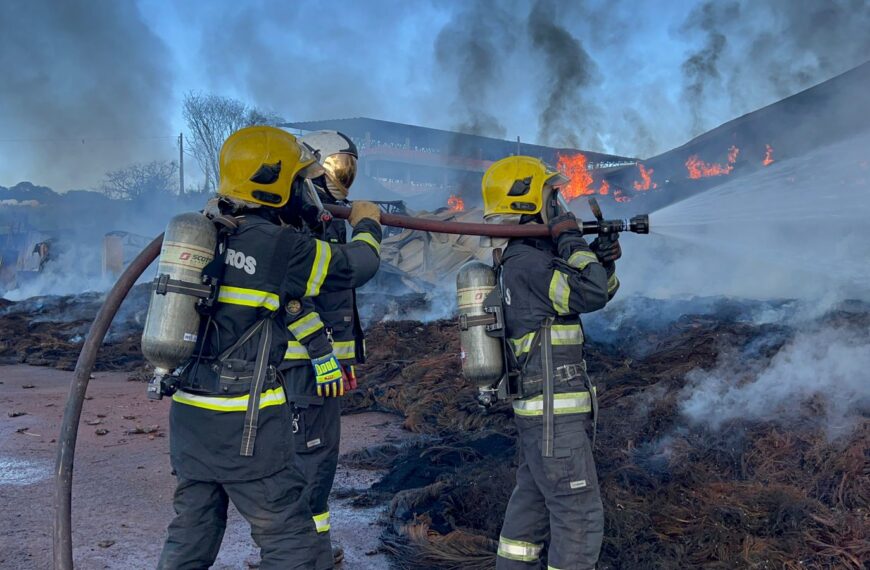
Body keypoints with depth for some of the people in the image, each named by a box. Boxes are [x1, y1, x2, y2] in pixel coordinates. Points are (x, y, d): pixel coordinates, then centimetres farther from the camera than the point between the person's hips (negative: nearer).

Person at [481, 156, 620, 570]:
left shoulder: (532, 256, 13)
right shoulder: (528, 261, -17)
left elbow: (602, 290, 17)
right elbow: (590, 295, -25)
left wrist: (605, 261, -4)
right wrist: (569, 235, -15)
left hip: (537, 410, 10)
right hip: (555, 413, -10)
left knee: (533, 501, 20)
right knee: (580, 514, -3)